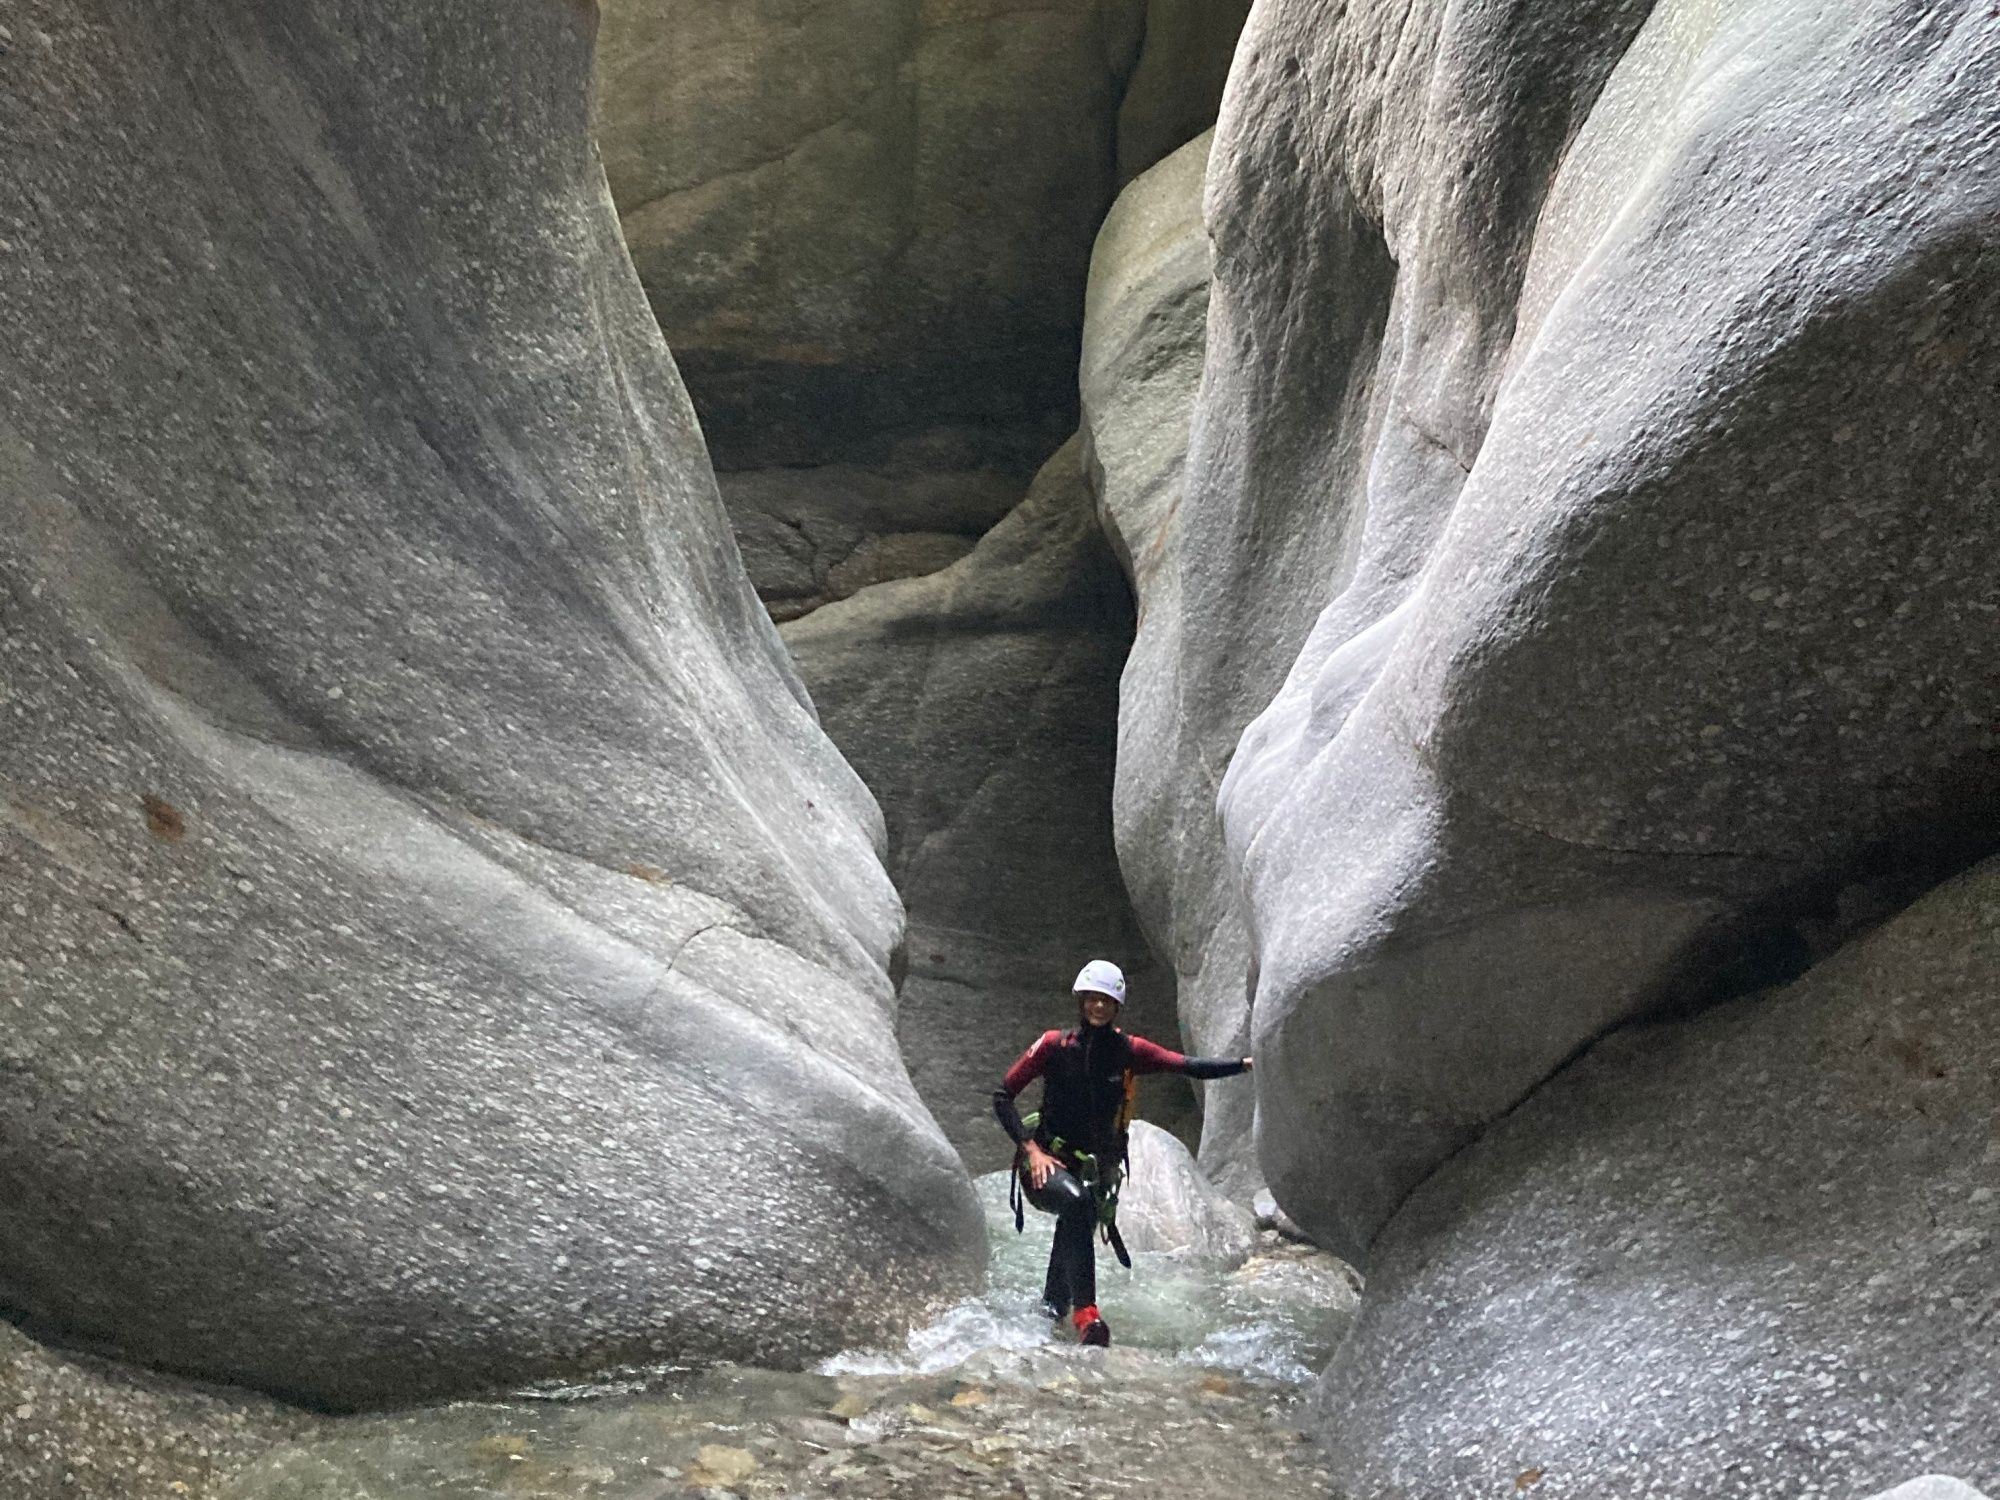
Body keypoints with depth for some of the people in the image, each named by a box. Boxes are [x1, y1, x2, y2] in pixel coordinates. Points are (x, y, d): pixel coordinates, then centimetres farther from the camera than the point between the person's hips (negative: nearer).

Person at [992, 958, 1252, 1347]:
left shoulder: (1128, 1051, -1)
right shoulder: (1054, 1045, -6)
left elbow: (1190, 1066, -11)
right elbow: (1002, 1097, -5)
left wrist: (1245, 1064, -25)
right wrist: (1030, 1148, -15)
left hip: (1094, 1170, 4)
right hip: (1047, 1164, -4)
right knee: (1077, 1202, -33)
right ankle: (1086, 1315, -38)